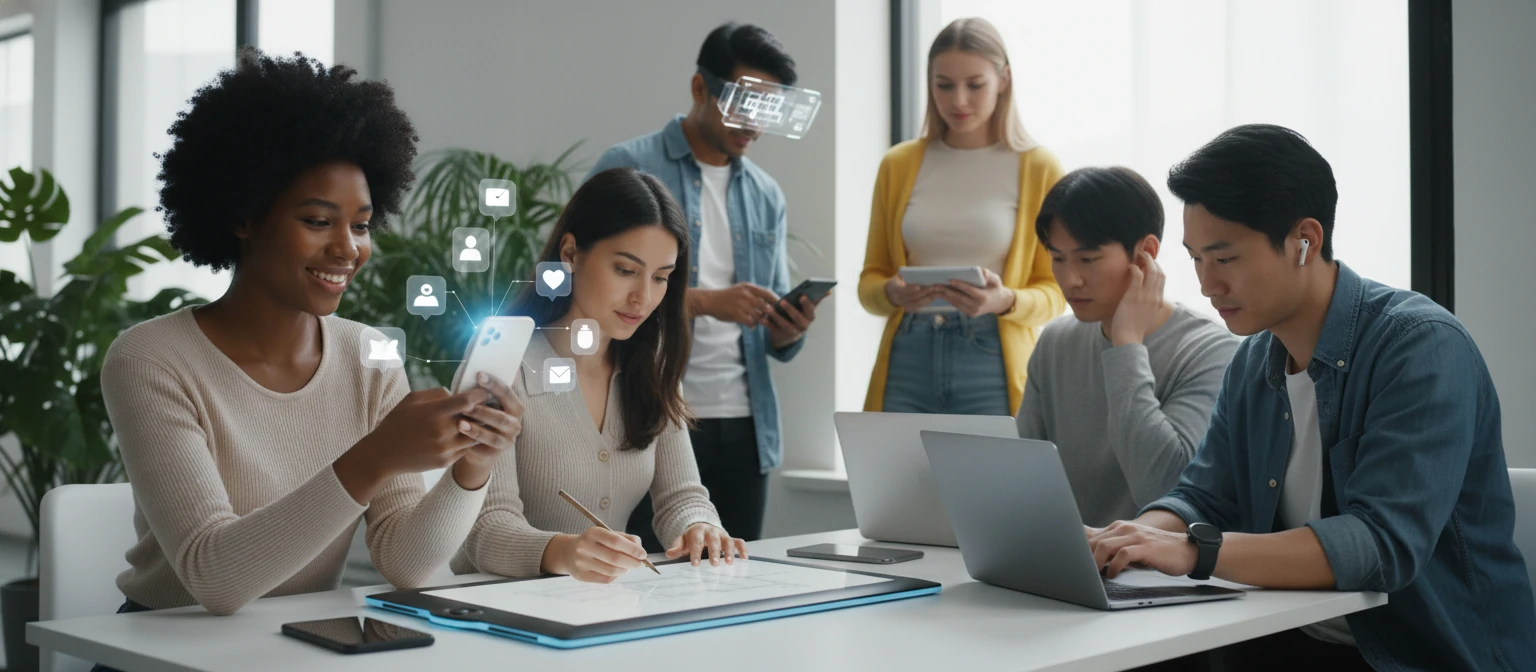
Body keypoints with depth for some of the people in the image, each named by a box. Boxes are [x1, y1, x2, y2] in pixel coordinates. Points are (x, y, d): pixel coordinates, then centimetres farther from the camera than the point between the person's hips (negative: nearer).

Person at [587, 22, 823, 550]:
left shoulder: (767, 196, 14)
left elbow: (774, 339, 15)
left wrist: (790, 331, -8)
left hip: (744, 426, 5)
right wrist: (708, 301, -21)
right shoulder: (628, 169, -2)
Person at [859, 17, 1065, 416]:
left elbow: (1054, 292, 2)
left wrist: (1005, 301, -18)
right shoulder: (898, 165, 7)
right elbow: (870, 280, 11)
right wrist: (892, 293, -11)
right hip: (907, 361, 2)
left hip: (994, 367, -2)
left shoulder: (1038, 169, 0)